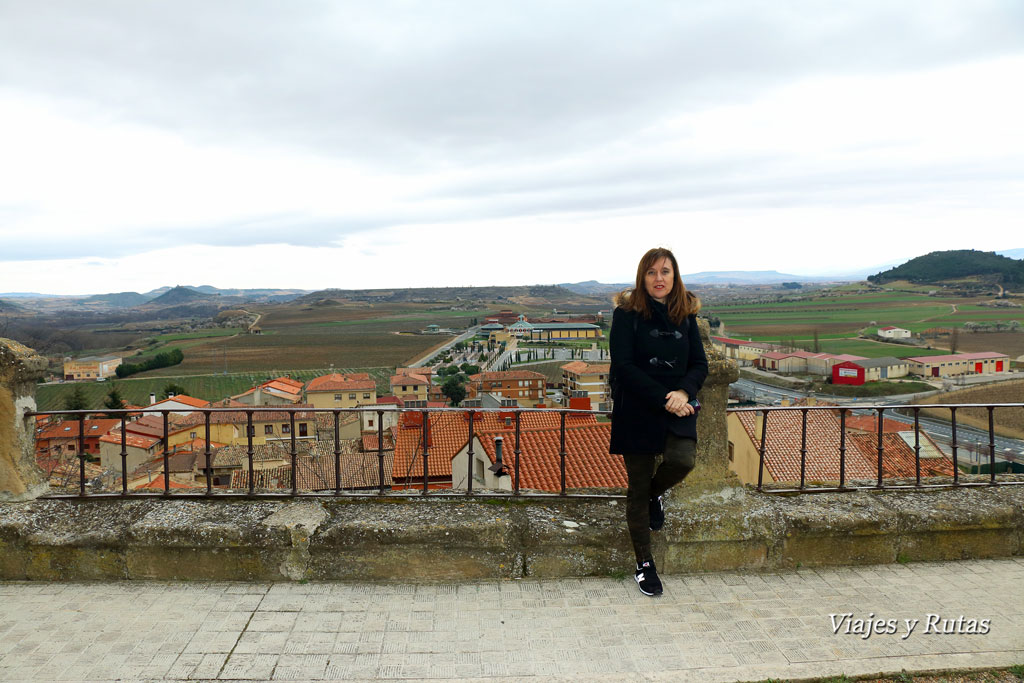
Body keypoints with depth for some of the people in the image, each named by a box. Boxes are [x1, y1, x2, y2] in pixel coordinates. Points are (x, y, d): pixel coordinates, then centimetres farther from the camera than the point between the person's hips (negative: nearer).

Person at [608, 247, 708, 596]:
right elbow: (624, 366, -13)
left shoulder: (685, 314, 7)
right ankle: (644, 563, 25)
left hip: (678, 408, 3)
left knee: (683, 460, -25)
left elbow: (699, 363, 7)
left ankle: (655, 494, 13)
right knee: (637, 489, 5)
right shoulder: (627, 313, -5)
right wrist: (663, 400, -18)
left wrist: (684, 391, -13)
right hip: (637, 410, -3)